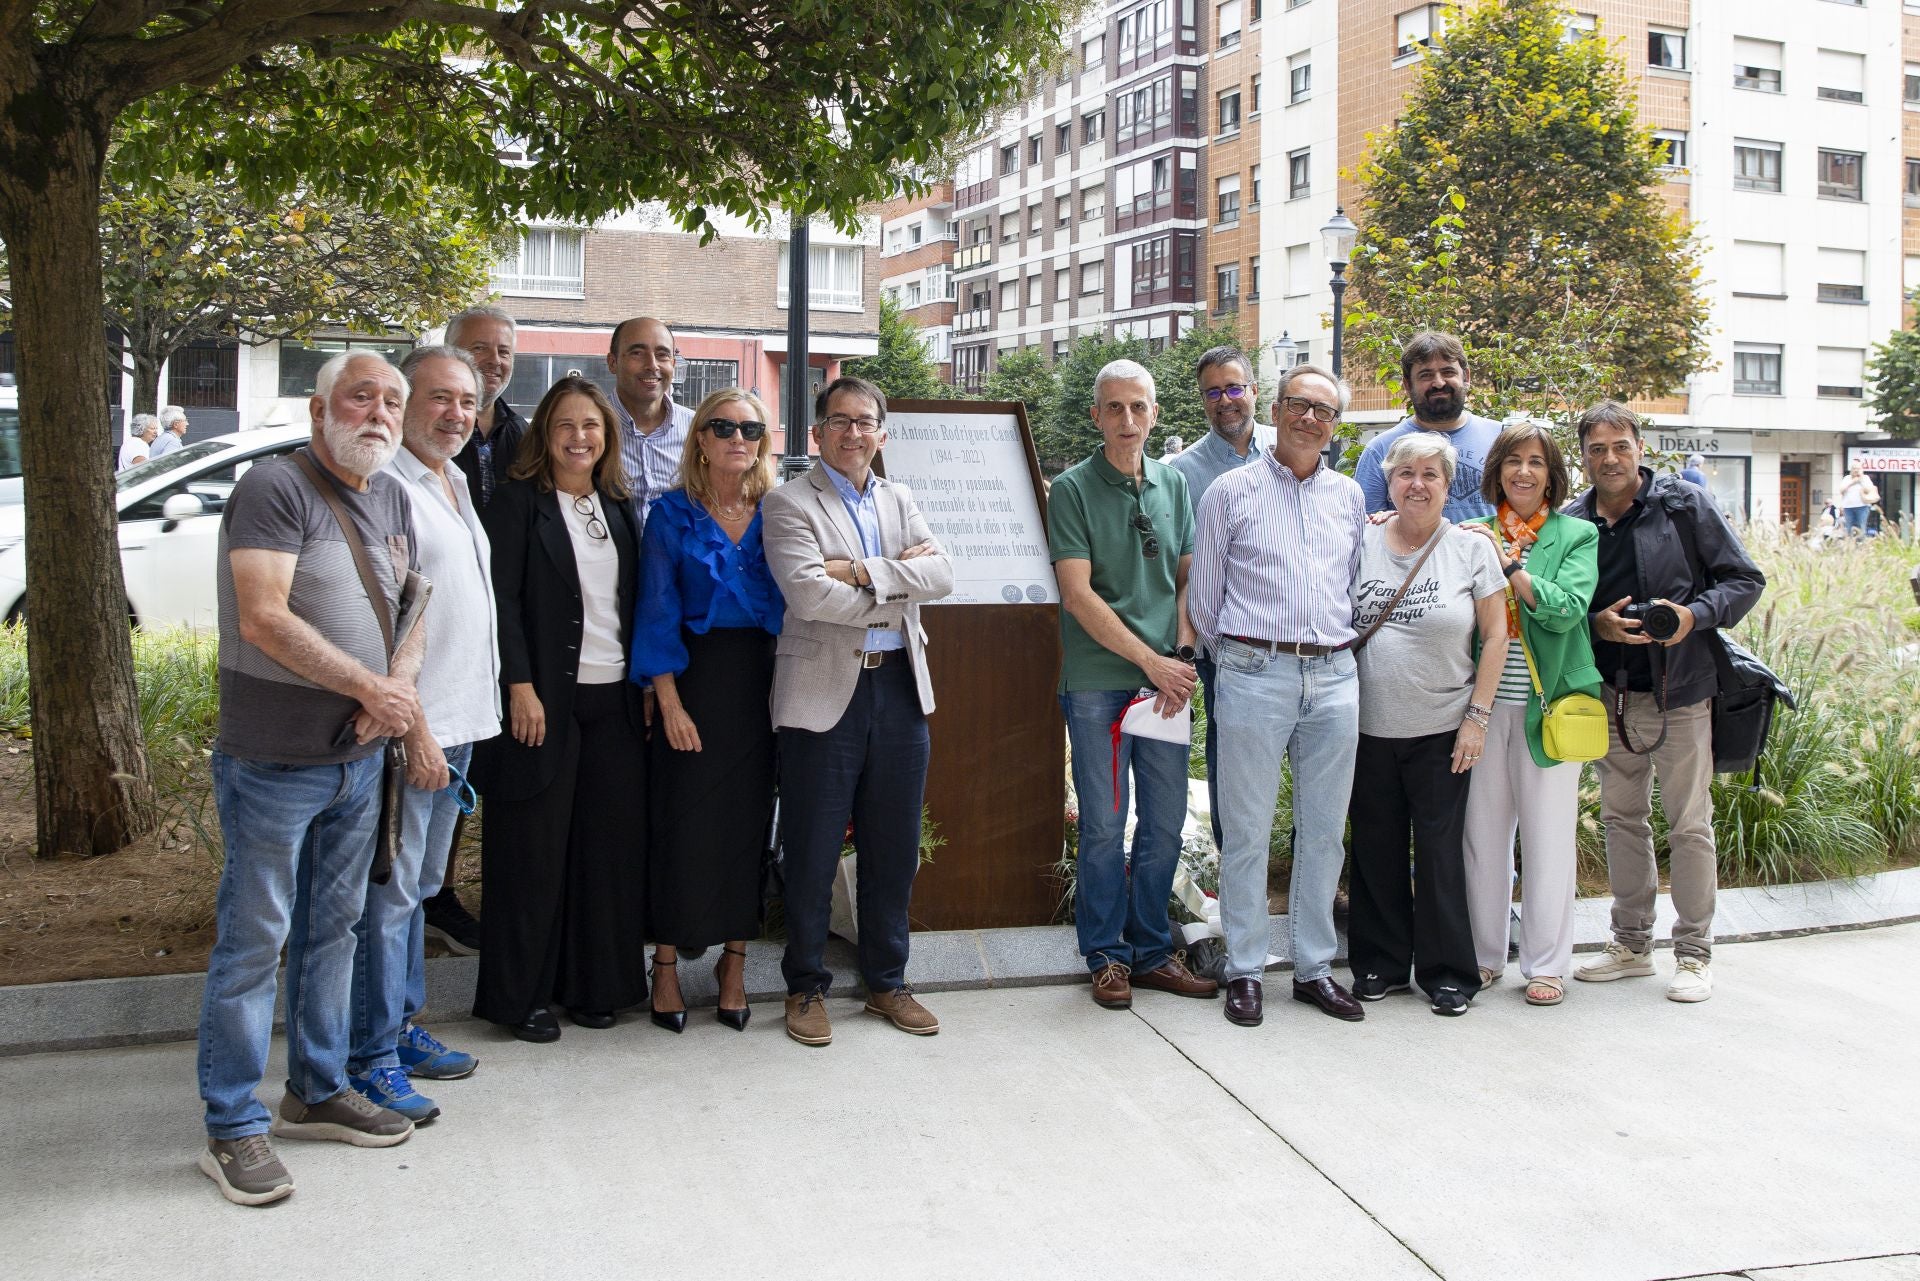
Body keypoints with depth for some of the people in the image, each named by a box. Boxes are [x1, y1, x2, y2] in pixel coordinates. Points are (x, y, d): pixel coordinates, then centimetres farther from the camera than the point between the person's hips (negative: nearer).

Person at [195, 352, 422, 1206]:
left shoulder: (391, 498, 10)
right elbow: (264, 620, -23)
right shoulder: (275, 488, -14)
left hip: (360, 756, 7)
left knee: (332, 929, 16)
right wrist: (371, 687, -18)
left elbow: (411, 606, 14)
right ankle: (233, 1128, 10)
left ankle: (316, 1092, 30)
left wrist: (400, 684, -7)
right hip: (272, 760, -7)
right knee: (253, 938, 0)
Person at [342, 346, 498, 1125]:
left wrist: (466, 722, 18)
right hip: (409, 729, -9)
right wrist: (415, 729, -21)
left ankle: (403, 1029, 28)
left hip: (458, 724, 9)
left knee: (419, 887, 17)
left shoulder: (455, 486, 16)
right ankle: (372, 1059, 6)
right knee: (390, 894, -3)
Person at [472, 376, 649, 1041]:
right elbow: (503, 599, -9)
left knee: (609, 844, 6)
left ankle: (594, 984, 18)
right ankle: (521, 994, 12)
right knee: (534, 849, 1)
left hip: (614, 698, 5)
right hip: (546, 697, -5)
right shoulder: (519, 501, -2)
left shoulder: (619, 507, 14)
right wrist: (521, 687, -16)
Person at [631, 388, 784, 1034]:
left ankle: (734, 962, 19)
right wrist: (669, 701, -12)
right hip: (695, 675, -2)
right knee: (684, 823, 0)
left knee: (750, 819, 7)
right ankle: (667, 963, 14)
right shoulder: (674, 514, -1)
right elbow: (658, 611, -4)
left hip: (761, 679, 3)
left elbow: (792, 600, 7)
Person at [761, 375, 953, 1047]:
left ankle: (887, 983, 26)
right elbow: (808, 593, -18)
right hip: (824, 695, -5)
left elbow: (941, 574, -2)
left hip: (900, 688, 5)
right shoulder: (788, 503, -3)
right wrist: (898, 585, -9)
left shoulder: (899, 500, 14)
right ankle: (806, 987, 20)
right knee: (812, 856, 4)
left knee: (894, 851, 12)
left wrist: (861, 571, -14)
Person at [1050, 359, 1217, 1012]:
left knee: (1165, 822, 9)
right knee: (1104, 826, 3)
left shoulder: (1173, 484, 10)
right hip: (1098, 682, -4)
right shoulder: (1074, 488, -5)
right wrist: (1151, 661, -13)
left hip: (1167, 682, 5)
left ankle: (1151, 950, 23)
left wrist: (1183, 655, -3)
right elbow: (1078, 595, -11)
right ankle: (1106, 956, 16)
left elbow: (1187, 576, 13)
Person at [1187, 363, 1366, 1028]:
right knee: (1247, 829, 1)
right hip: (1255, 676, -4)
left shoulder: (1349, 497, 13)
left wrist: (1337, 651, 16)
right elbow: (1202, 595, 6)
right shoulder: (1232, 491, 2)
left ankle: (1314, 966, 19)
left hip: (1334, 678, 4)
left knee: (1324, 830, 8)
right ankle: (1244, 969, 11)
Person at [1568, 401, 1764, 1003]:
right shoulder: (1572, 523, 4)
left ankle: (1694, 954, 12)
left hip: (1680, 689, -4)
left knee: (1688, 825, 1)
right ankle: (1632, 944, 24)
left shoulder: (1684, 504, -4)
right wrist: (1597, 624, -11)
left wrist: (1695, 615, -16)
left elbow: (1746, 580, -1)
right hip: (1610, 695, 4)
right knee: (1622, 819, 12)